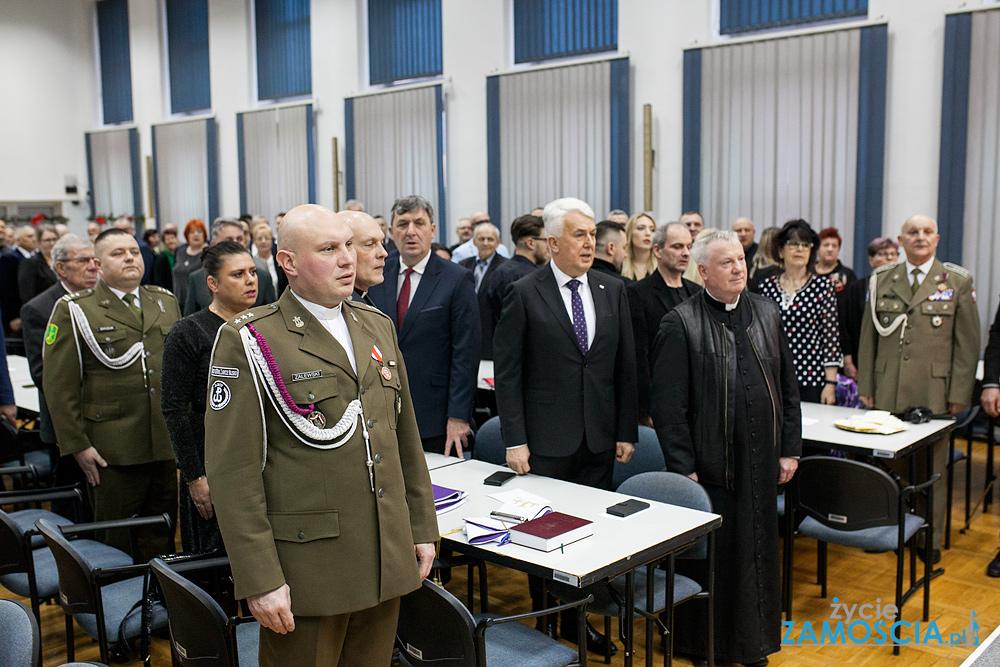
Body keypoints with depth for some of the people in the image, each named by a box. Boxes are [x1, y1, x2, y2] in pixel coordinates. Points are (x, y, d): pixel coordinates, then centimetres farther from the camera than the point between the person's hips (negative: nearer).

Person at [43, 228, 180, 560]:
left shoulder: (166, 302, 12)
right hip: (113, 451, -4)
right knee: (118, 546, 7)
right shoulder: (74, 310, -2)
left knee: (162, 543, 12)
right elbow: (59, 385, -4)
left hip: (167, 445, 4)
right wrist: (77, 444, -8)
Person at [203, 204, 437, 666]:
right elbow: (233, 472, -13)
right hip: (307, 569, -5)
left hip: (388, 564, 6)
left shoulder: (378, 326, 10)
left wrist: (422, 527, 13)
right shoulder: (248, 342, -10)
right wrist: (259, 580, -15)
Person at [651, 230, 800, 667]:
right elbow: (667, 404, -11)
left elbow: (788, 388, 12)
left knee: (757, 551, 15)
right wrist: (682, 467, -14)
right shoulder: (680, 324, -9)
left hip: (760, 463, 5)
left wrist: (790, 449, 8)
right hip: (708, 465, -5)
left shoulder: (767, 314, 7)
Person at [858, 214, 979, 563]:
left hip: (933, 393, -1)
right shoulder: (881, 281, 8)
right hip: (887, 392, 2)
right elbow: (868, 336, 10)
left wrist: (960, 393, -3)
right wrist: (865, 386, 6)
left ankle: (930, 538, 20)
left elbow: (967, 343, 2)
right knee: (888, 464, 6)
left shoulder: (957, 281, 3)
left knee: (931, 467, 6)